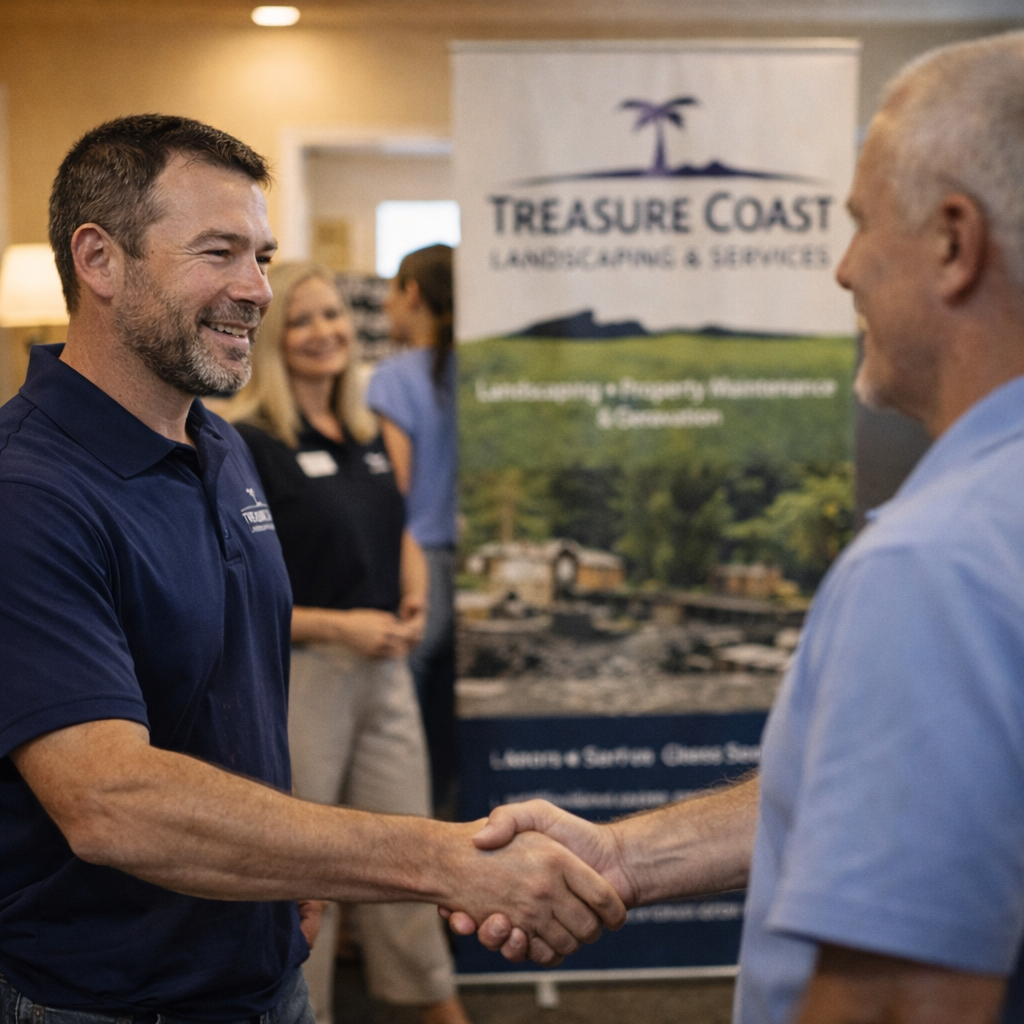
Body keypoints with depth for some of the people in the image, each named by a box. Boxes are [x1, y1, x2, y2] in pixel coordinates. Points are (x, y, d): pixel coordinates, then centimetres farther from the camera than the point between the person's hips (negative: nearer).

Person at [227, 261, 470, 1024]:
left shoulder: (367, 438, 10)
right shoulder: (246, 443, -12)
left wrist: (415, 604, 2)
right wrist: (337, 625, -22)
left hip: (385, 668, 7)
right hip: (295, 675, -6)